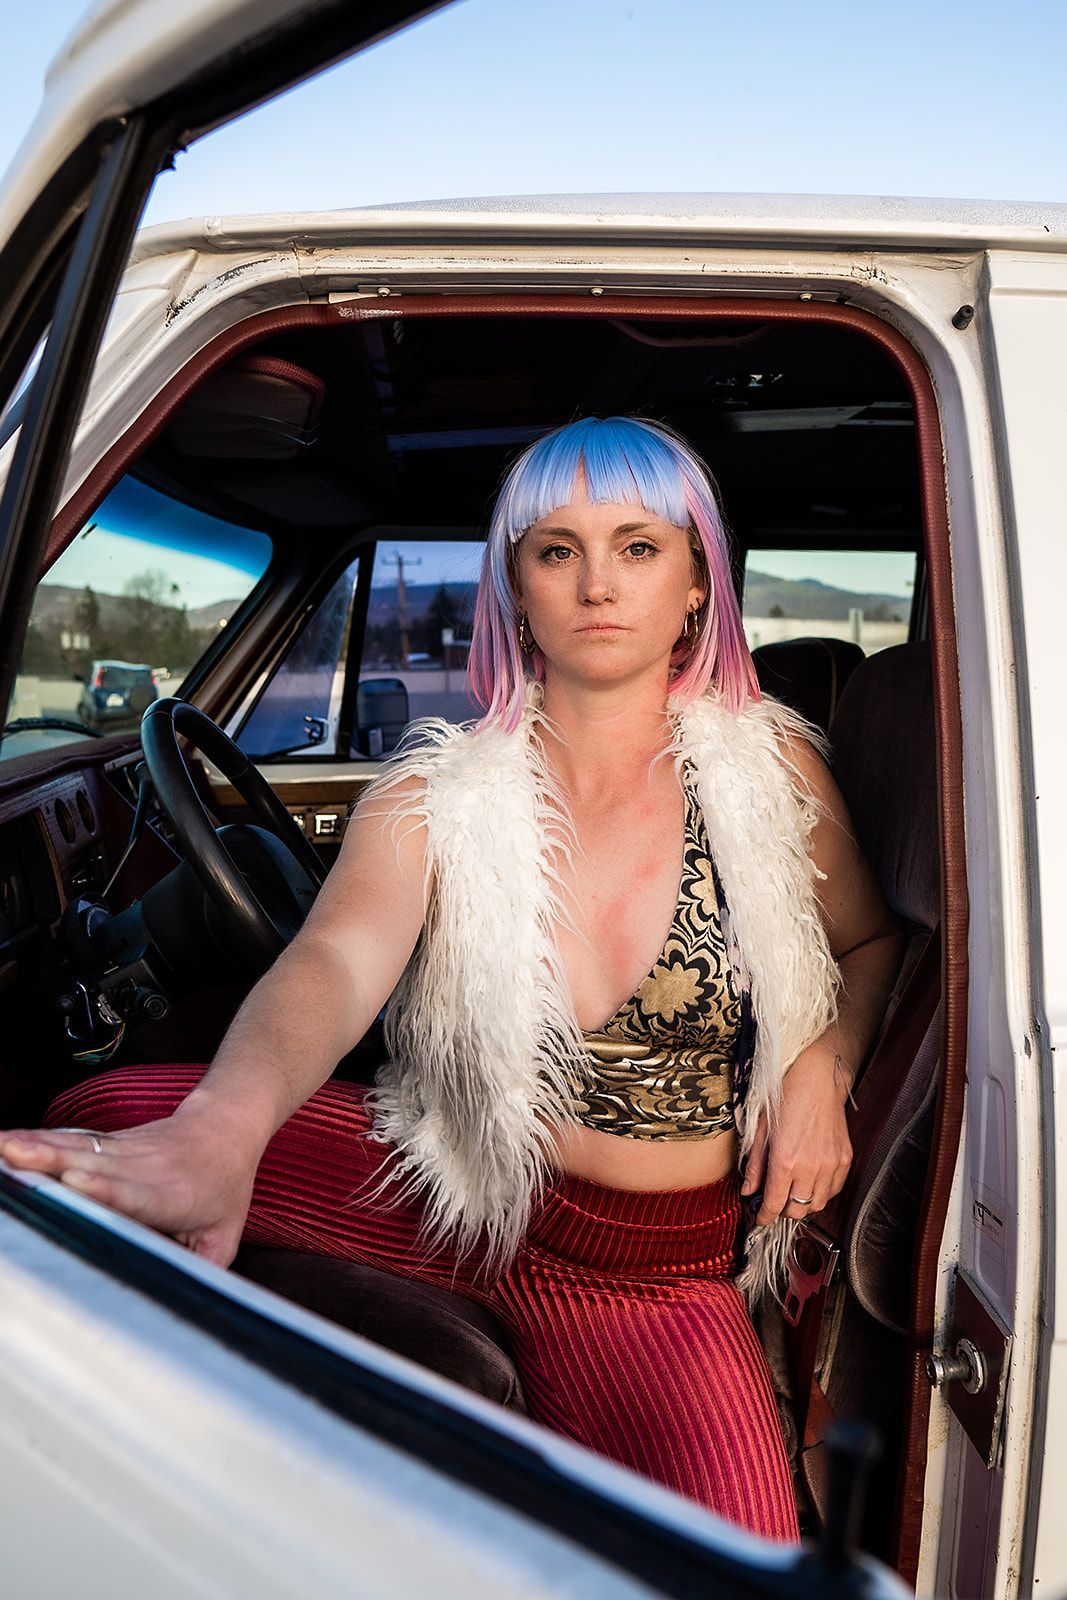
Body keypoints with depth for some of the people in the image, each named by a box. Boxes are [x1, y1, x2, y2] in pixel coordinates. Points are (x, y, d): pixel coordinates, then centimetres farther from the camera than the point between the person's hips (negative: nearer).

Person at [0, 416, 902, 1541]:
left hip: (659, 1272, 1)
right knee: (111, 1113, -19)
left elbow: (870, 940, 12)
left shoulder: (768, 765, -4)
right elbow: (334, 964, -27)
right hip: (457, 1194, 0)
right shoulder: (441, 793, -8)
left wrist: (823, 1070, -9)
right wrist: (218, 1133, -48)